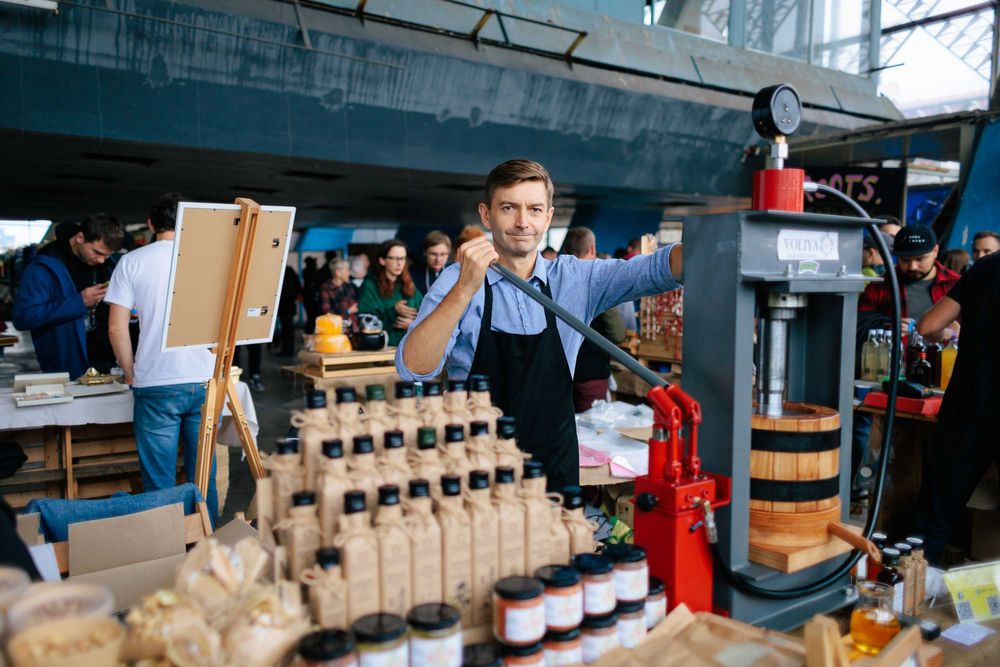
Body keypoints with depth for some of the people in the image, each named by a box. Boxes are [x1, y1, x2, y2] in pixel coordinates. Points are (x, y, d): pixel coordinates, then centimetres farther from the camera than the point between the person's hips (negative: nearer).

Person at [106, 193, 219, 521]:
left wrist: (130, 372, 10)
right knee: (204, 476, 11)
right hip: (205, 381, 2)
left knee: (159, 481, 7)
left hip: (156, 384, -1)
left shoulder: (132, 262, 1)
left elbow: (117, 327, -3)